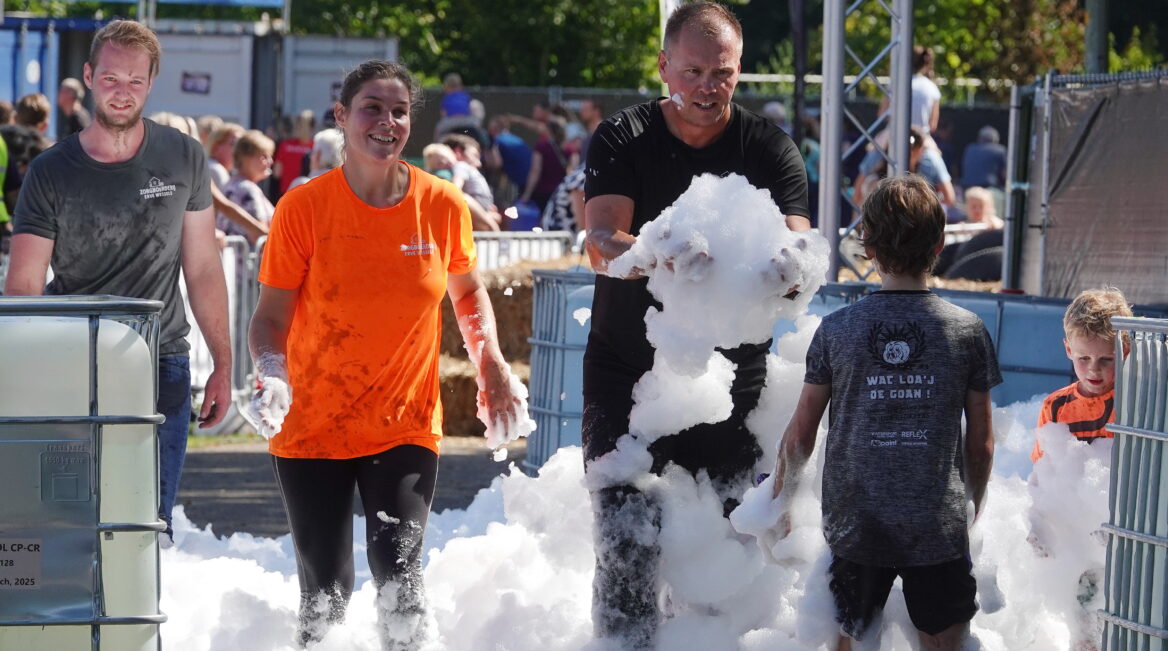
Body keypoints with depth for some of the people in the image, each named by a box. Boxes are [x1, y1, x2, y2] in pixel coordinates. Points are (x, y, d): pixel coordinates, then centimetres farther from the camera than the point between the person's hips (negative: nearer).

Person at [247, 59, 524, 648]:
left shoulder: (442, 205, -5)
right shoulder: (303, 207, -11)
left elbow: (468, 290, 14)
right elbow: (270, 317, -7)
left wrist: (491, 362, 0)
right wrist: (272, 377, -26)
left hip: (405, 429, 1)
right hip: (312, 429, -1)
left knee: (400, 577, -12)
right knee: (325, 592, 4)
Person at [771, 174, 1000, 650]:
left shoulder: (837, 331, -4)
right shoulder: (967, 331, -4)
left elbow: (799, 437, 2)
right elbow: (981, 445, 3)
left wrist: (778, 506, 18)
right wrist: (973, 510, 20)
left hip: (855, 527, 1)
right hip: (939, 530, 0)